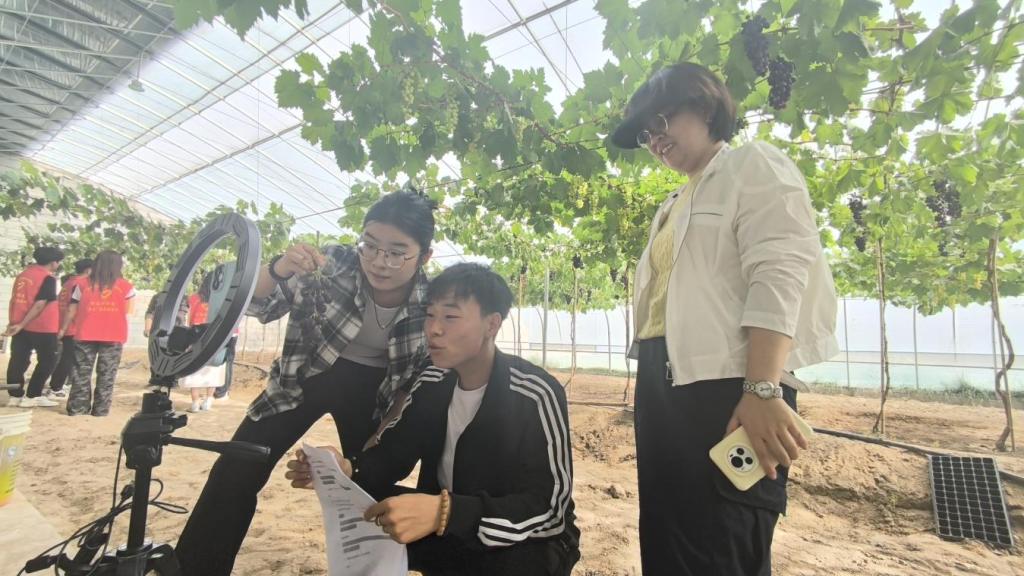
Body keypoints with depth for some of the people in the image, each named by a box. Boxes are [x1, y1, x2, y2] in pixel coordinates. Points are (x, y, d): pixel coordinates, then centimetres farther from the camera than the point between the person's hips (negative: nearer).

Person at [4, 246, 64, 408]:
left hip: (19, 326, 7)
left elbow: (14, 300, 14)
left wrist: (12, 322, 19)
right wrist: (21, 325, -13)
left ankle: (15, 396, 14)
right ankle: (32, 396, 4)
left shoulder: (23, 274, 11)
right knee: (47, 361, 4)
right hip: (42, 328, -7)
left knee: (18, 361, 11)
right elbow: (39, 304, -19)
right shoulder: (48, 278, -12)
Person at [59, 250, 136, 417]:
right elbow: (127, 311, 7)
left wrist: (63, 329, 17)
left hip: (86, 335, 2)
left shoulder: (83, 284, 4)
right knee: (107, 374, 4)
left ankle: (77, 407, 14)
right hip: (113, 336, -1)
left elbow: (72, 311, 7)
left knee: (82, 372, 11)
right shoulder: (125, 286, 0)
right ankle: (100, 409, 6)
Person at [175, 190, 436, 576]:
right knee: (236, 470, -6)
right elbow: (254, 307, -18)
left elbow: (415, 383, -7)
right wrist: (279, 268, -40)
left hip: (370, 389, 1)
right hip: (307, 375, 0)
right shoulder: (332, 266, -24)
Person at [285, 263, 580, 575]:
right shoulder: (432, 382, -4)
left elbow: (547, 506, -27)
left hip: (530, 542, -5)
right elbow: (394, 452, 1)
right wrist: (347, 468, -22)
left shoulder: (536, 395, -24)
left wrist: (444, 513, -40)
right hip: (452, 530, 6)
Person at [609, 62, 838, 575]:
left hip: (726, 387, -8)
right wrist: (650, 388, 14)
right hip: (663, 385, 8)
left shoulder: (753, 165, 2)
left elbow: (779, 276, -13)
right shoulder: (674, 205, 24)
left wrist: (763, 391, -23)